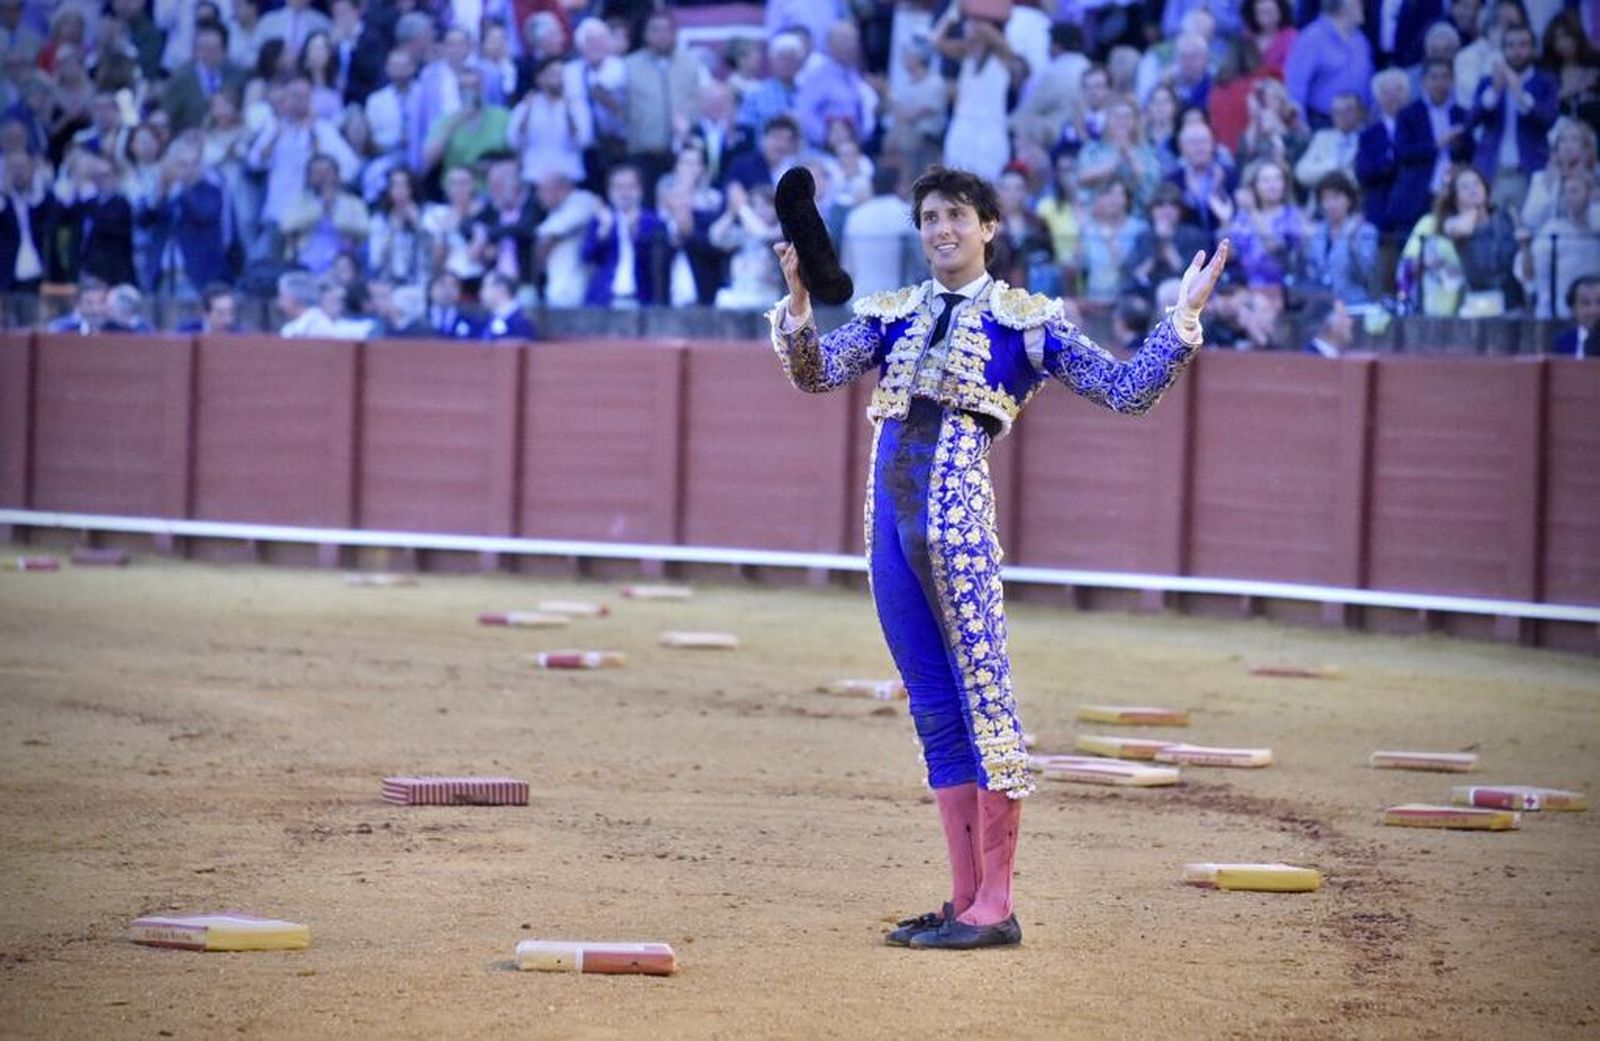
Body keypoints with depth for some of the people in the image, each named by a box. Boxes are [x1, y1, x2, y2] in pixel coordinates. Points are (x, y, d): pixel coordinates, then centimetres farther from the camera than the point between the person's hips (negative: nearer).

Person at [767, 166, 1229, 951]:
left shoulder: (1026, 320, 6)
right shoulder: (892, 315, 18)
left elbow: (1127, 390, 3)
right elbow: (817, 373, 5)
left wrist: (1183, 318, -9)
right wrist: (798, 304, -12)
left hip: (957, 514, -5)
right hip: (890, 513, 5)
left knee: (981, 696, -6)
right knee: (935, 709, 8)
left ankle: (995, 907, -5)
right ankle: (964, 899, 12)